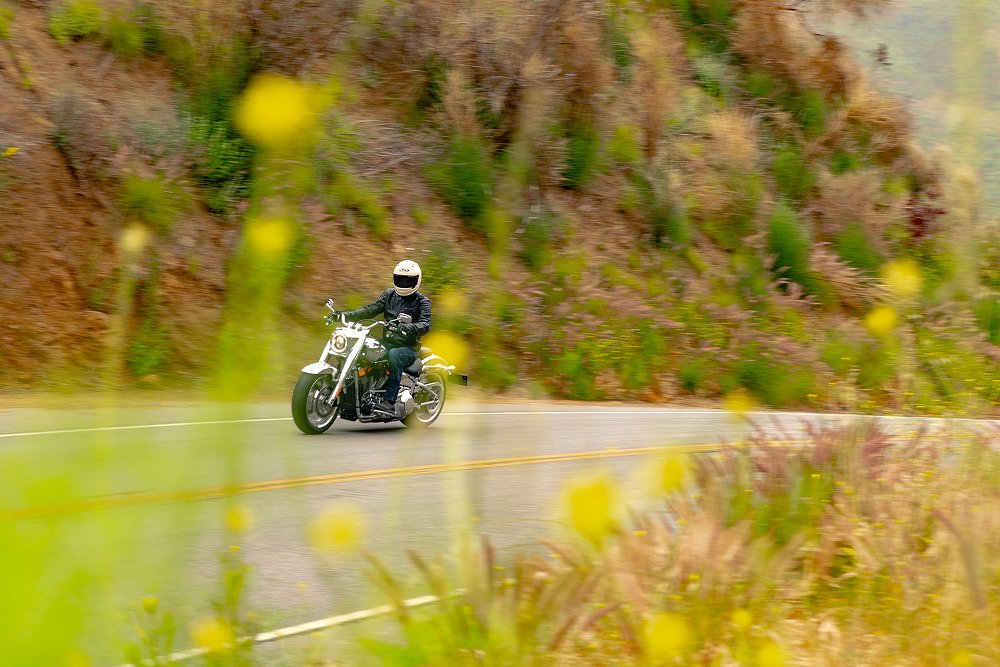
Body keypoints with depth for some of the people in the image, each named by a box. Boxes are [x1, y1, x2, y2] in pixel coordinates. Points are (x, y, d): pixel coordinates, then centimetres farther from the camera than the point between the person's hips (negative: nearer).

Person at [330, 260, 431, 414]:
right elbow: (371, 310, 9)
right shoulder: (390, 295, 14)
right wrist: (344, 315, -5)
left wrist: (404, 328, -39)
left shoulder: (422, 302, -3)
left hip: (409, 348, -6)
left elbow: (425, 325, -19)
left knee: (394, 355, -39)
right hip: (387, 342, 6)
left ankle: (389, 402, -44)